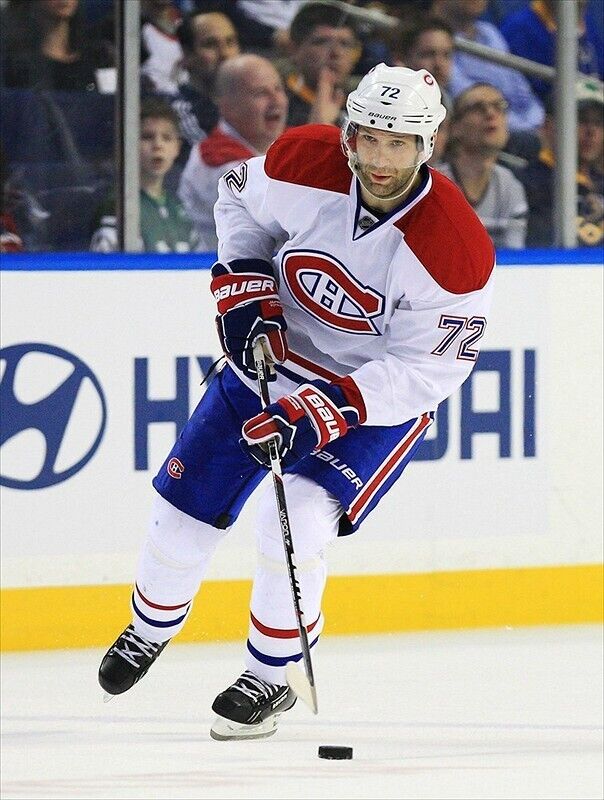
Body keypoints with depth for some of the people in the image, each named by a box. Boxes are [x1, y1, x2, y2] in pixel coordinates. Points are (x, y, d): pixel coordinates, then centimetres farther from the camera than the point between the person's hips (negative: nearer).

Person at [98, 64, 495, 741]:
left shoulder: (456, 250, -30)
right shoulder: (305, 162, -21)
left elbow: (425, 371, -24)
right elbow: (242, 202, 3)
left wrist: (324, 410, -32)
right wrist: (242, 283, -12)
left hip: (382, 392, -4)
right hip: (272, 352, 4)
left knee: (295, 527, -22)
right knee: (186, 504, 6)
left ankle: (269, 680, 2)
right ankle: (150, 630, 37)